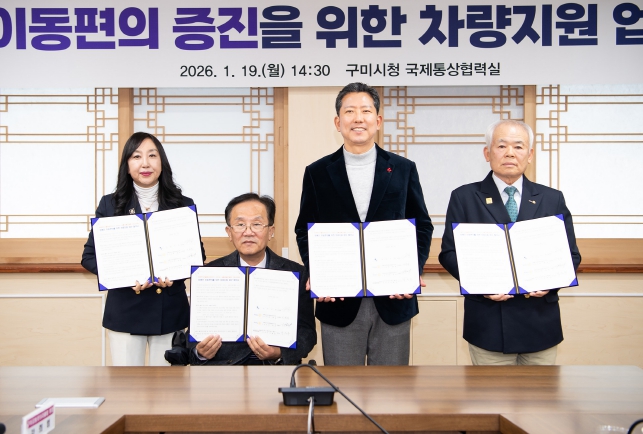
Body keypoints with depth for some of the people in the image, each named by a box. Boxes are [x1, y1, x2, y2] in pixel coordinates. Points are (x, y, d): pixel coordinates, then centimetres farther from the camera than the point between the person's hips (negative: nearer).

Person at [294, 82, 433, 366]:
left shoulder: (403, 169, 6)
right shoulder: (317, 173, 5)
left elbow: (422, 226, 8)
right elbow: (304, 231, 7)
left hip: (394, 301, 1)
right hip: (339, 302, 0)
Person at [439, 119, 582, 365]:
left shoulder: (553, 199, 9)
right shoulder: (464, 198, 3)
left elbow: (571, 255, 8)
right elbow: (449, 253, 0)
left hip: (540, 324, 2)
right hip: (488, 325, -2)